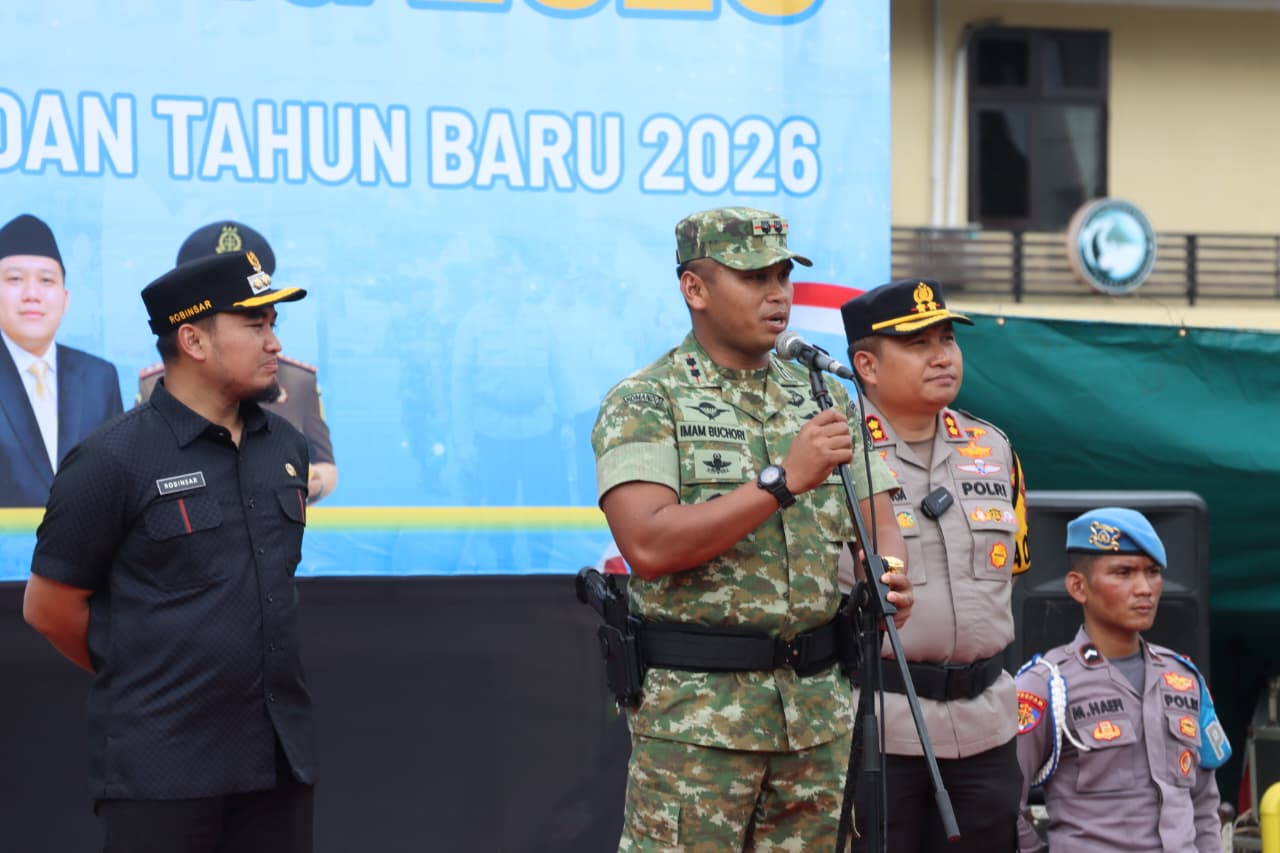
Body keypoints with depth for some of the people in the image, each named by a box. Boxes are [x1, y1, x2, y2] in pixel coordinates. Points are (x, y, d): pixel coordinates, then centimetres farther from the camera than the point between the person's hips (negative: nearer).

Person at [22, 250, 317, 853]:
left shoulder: (286, 446, 10)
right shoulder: (112, 461, -9)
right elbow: (49, 606, -5)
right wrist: (136, 682, 6)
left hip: (280, 756, 6)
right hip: (161, 765, -6)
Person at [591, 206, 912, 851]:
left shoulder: (823, 402, 13)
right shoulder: (643, 405, -5)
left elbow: (880, 528, 11)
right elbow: (648, 546, -19)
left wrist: (889, 581, -13)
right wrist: (784, 479, -22)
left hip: (820, 710, 5)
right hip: (694, 714, -5)